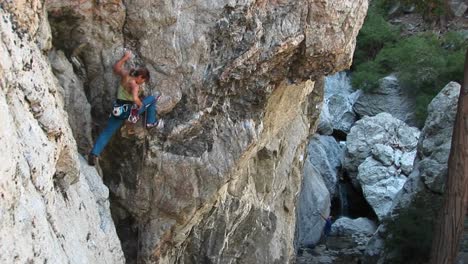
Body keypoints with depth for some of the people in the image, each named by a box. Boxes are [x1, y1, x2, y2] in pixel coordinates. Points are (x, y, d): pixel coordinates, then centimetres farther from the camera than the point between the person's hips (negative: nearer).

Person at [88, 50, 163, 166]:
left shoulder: (125, 75, 0)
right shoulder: (134, 85, -18)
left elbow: (116, 68, 19)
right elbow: (135, 98, -34)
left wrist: (124, 58, 26)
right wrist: (141, 104, -15)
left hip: (118, 110, 6)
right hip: (129, 110, -6)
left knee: (106, 133, 8)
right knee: (152, 99, 8)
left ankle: (94, 153, -6)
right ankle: (151, 122, 17)